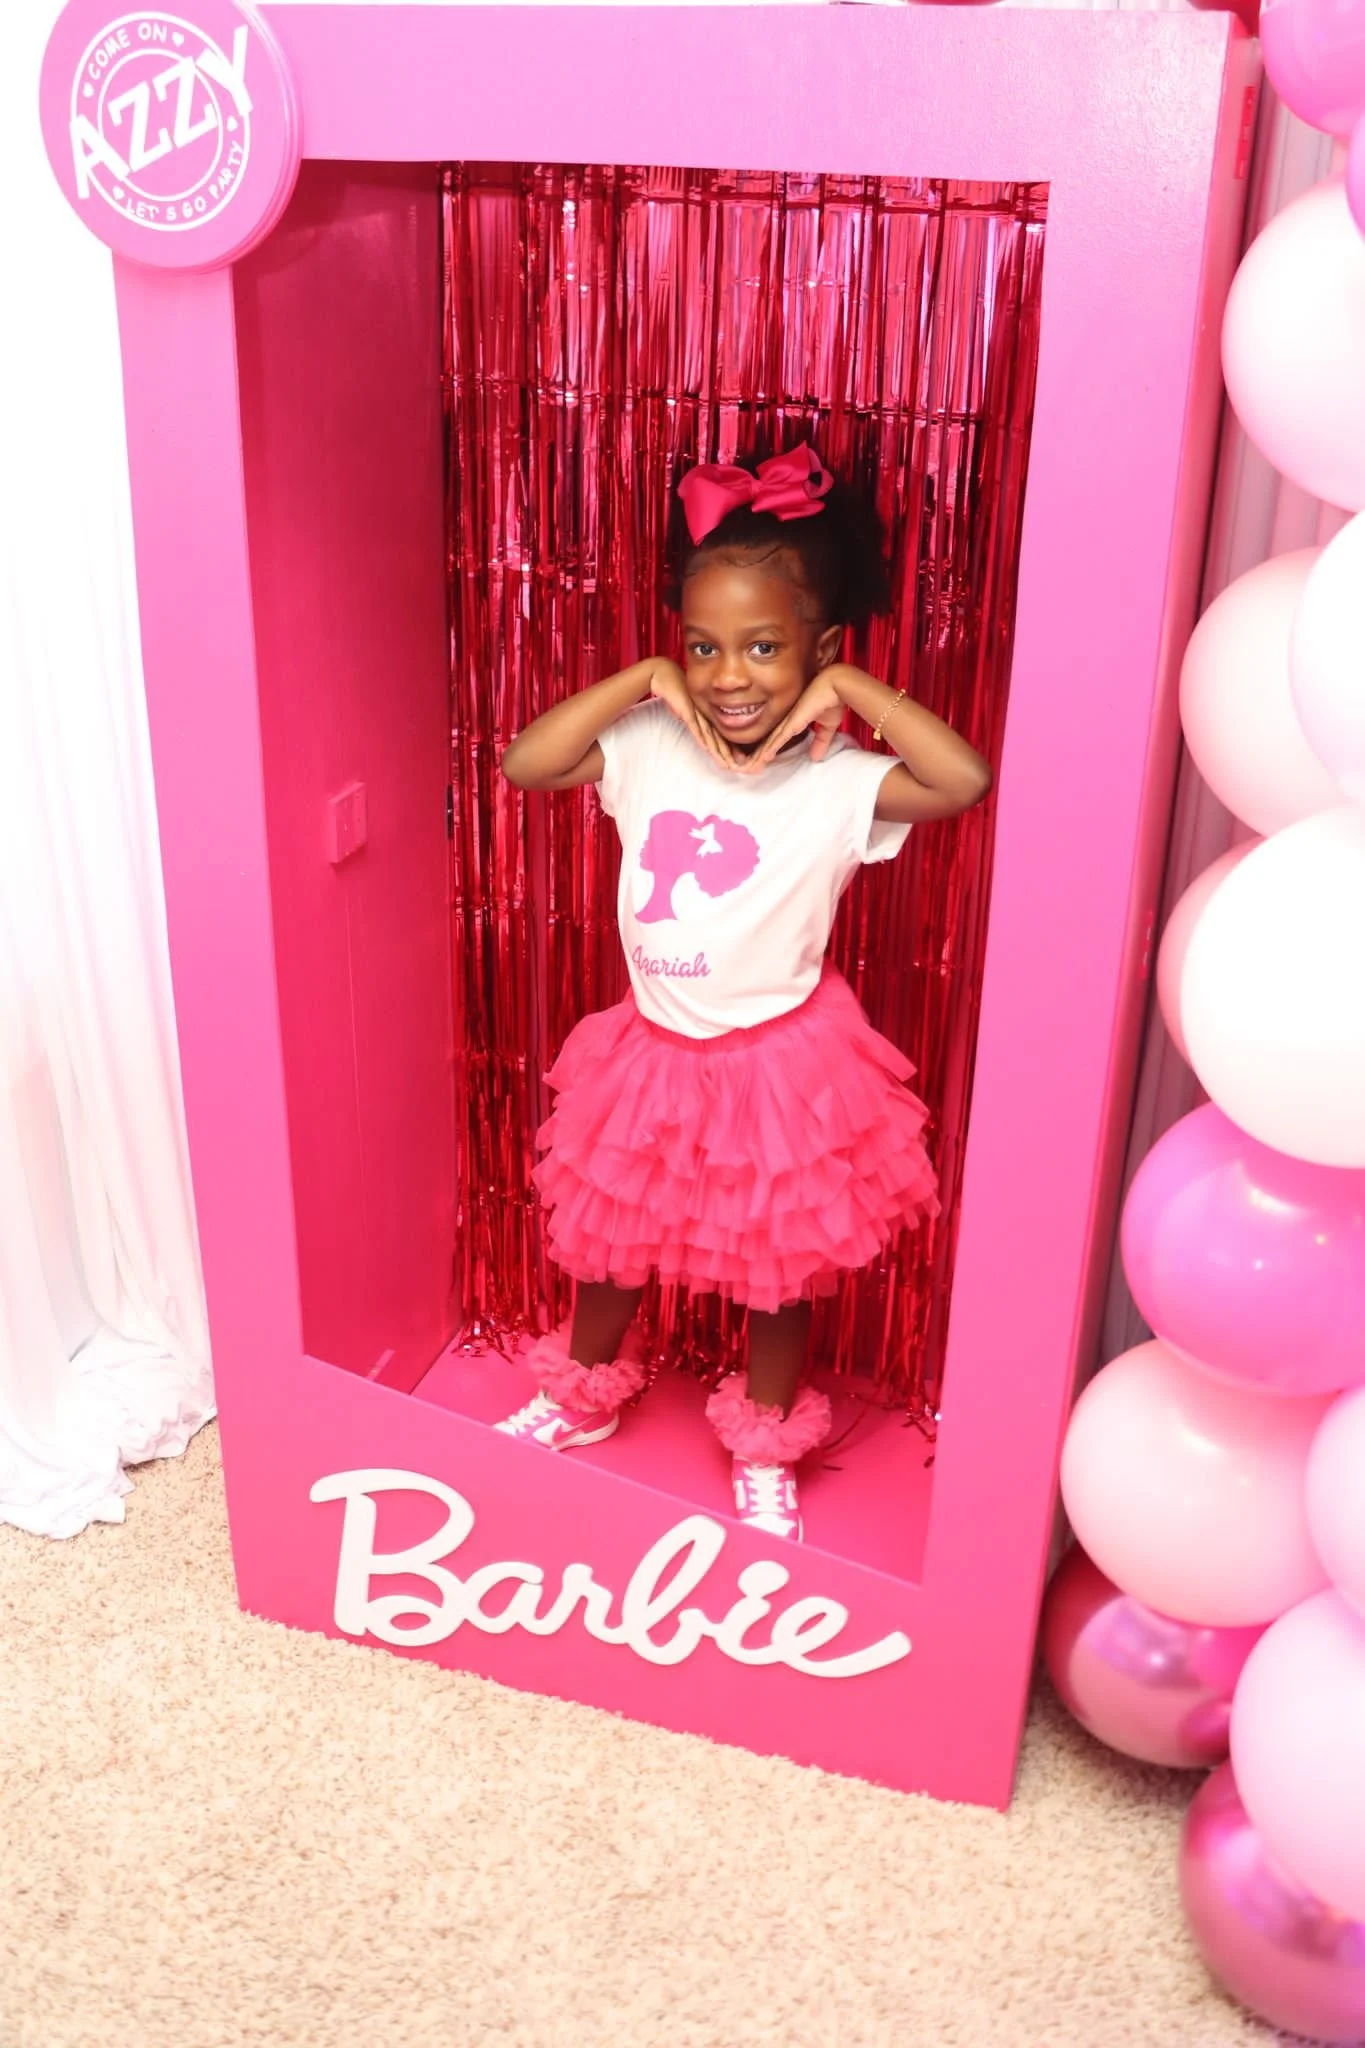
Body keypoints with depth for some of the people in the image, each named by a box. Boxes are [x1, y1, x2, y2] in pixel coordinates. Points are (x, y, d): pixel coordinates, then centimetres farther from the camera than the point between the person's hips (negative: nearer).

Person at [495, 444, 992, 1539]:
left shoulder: (837, 783, -18)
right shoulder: (650, 748, -8)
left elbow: (966, 778, -33)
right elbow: (523, 763, -13)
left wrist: (851, 692, -26)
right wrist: (640, 680, -17)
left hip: (778, 1065, -3)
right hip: (654, 1051, 3)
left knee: (778, 1273, 15)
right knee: (606, 1238, 22)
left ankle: (766, 1456, 40)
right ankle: (584, 1397, 51)